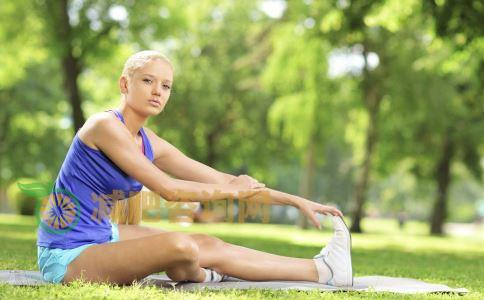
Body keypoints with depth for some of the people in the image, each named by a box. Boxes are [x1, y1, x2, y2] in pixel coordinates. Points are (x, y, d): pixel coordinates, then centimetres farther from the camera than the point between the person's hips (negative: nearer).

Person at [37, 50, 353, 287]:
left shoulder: (149, 143, 5)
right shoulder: (105, 125, -19)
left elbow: (221, 178, 9)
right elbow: (168, 188, -20)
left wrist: (297, 201, 11)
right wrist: (232, 191, -6)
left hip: (100, 237, 9)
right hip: (67, 256, -9)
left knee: (210, 247, 8)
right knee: (180, 246, -28)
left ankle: (324, 269, 16)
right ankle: (196, 276, 9)